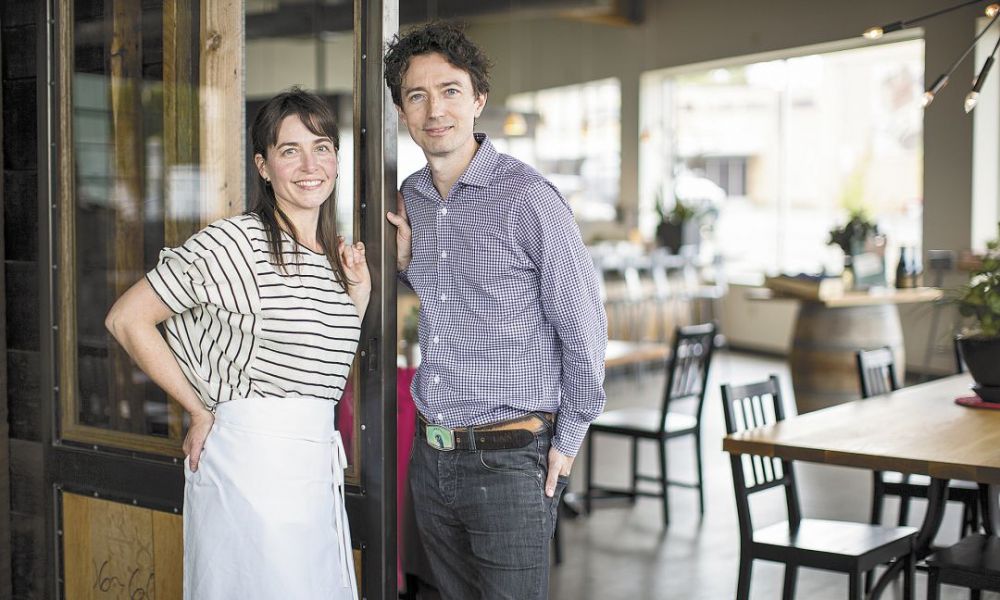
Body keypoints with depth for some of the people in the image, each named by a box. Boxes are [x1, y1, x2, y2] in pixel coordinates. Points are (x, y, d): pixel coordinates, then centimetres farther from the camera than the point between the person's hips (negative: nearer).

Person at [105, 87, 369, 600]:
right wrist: (201, 412, -5)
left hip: (319, 468, 7)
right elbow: (126, 319, -9)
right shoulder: (233, 242, -11)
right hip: (250, 459, -7)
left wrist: (358, 295, 5)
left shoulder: (334, 259, 11)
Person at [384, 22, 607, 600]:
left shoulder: (526, 195, -13)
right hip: (430, 455, 7)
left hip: (509, 459, -6)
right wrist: (405, 261, 2)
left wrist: (568, 439, -5)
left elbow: (583, 324, -9)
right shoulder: (411, 197, 7)